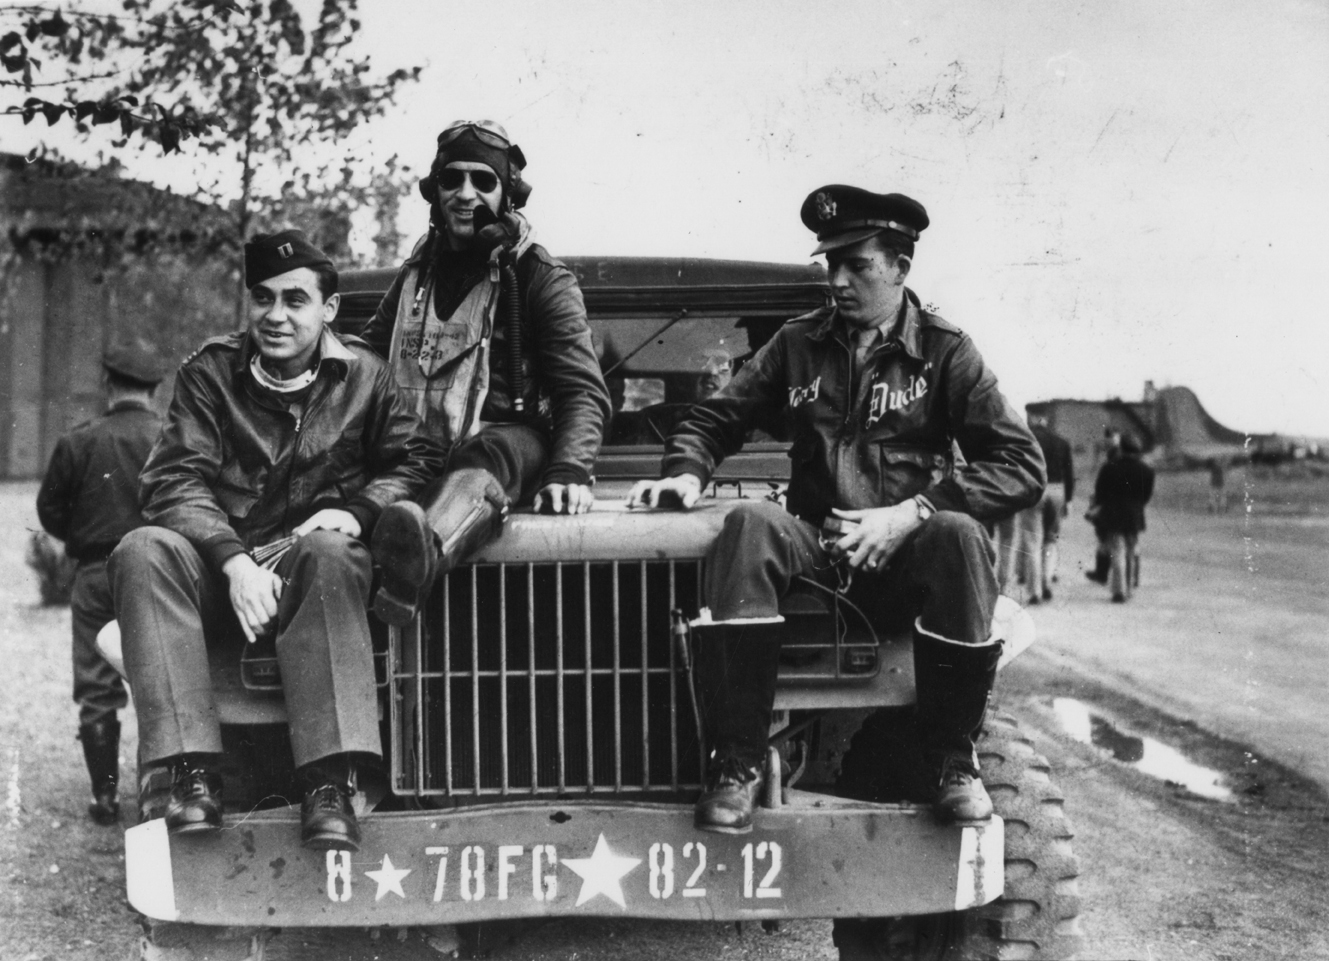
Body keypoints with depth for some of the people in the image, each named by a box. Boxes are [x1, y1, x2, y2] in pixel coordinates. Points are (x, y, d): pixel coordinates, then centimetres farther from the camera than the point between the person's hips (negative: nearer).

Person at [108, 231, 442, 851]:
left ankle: (329, 783, -40)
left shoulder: (362, 375, 9)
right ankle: (191, 774, -35)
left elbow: (418, 459, 9)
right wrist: (235, 562, -21)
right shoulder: (209, 372, 7)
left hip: (308, 557, -1)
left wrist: (359, 510, -12)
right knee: (143, 551, -30)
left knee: (329, 556, -37)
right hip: (220, 567, 1)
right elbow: (174, 481, -4)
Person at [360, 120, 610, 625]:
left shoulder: (541, 278, 6)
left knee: (486, 458, -41)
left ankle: (424, 556, -74)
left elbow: (584, 391, -2)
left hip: (507, 438, -6)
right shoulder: (416, 274, 21)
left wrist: (570, 472, -21)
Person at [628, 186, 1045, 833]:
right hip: (815, 549, 2)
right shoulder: (798, 343, 11)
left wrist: (911, 513, -18)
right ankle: (736, 764, -28)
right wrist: (686, 472, -8)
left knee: (958, 533, -34)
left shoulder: (944, 353, 2)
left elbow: (1022, 468, -6)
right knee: (749, 525, -30)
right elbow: (713, 421, 15)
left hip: (902, 561, -2)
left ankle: (954, 760, -17)